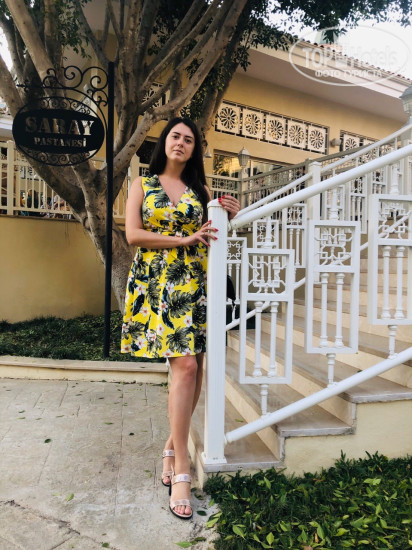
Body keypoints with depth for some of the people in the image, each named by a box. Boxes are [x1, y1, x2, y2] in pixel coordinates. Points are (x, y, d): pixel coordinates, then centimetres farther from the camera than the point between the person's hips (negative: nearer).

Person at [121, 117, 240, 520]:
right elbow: (133, 234, -2)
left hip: (195, 283, 4)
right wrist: (184, 240, -9)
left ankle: (172, 448, 18)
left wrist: (230, 216, 1)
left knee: (193, 368, -2)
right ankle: (181, 470, -4)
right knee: (185, 365, -14)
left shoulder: (200, 190, 17)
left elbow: (212, 237, 20)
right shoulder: (142, 185, 10)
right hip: (157, 283, -4)